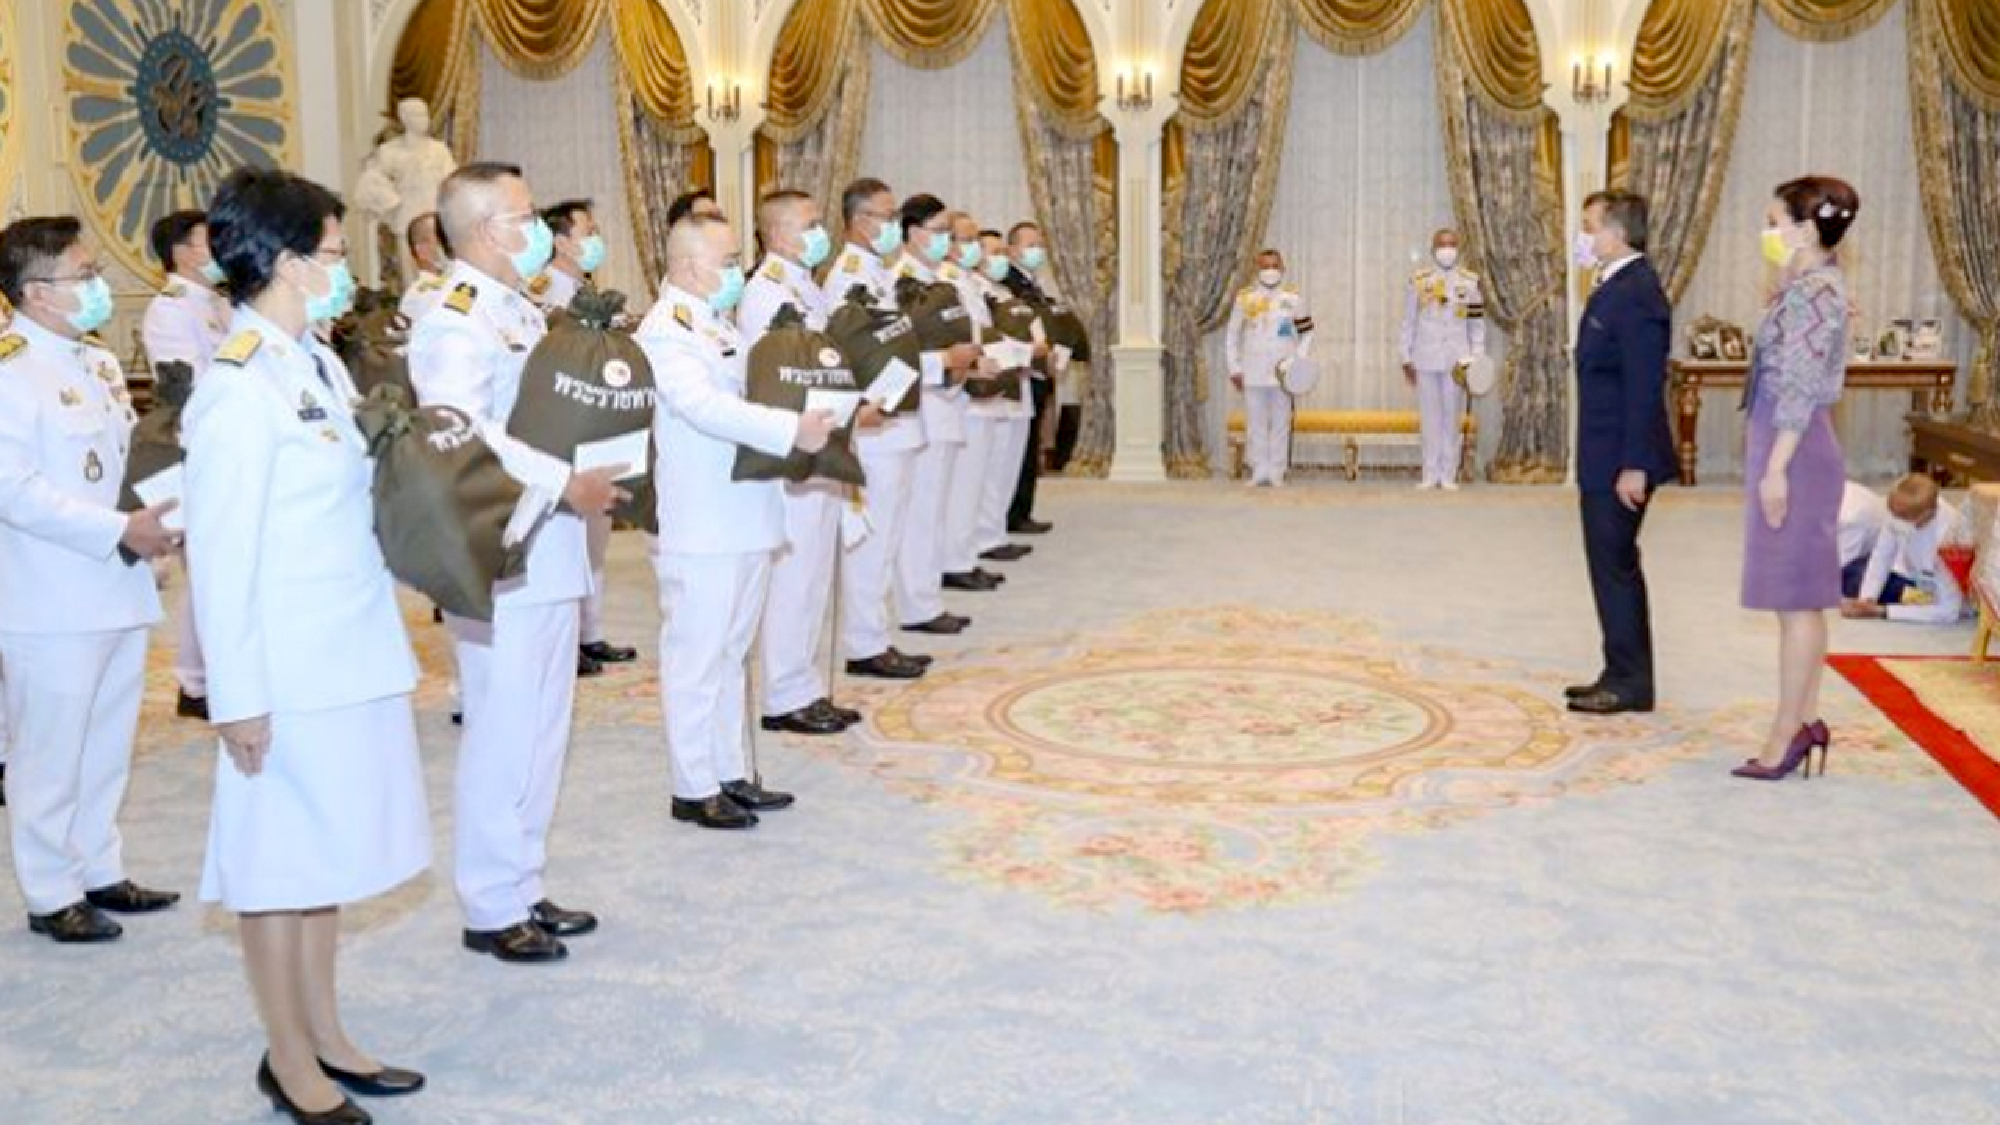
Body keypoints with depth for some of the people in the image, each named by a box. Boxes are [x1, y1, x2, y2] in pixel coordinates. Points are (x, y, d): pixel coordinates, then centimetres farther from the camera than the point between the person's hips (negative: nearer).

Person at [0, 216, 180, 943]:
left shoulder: (99, 362, 12)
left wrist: (162, 509, -1)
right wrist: (121, 530, -22)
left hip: (119, 588, 8)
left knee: (108, 745, 17)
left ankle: (100, 871, 31)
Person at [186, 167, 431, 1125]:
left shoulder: (318, 362, 9)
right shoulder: (237, 385, -16)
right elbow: (221, 553, -17)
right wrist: (238, 696, -16)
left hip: (353, 656, 8)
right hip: (289, 672, -8)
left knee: (330, 856, 17)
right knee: (280, 864, 6)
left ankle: (325, 1036, 30)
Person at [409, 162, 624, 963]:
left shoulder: (521, 313, 16)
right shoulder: (456, 321, -15)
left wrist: (600, 474, 7)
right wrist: (565, 485, -28)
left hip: (551, 556, 10)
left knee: (541, 731, 16)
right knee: (503, 734, -1)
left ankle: (523, 889, 28)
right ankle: (491, 908, 11)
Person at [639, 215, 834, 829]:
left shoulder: (720, 325, 17)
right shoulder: (665, 332, -13)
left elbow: (747, 396, 21)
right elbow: (707, 408, -27)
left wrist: (815, 418, 6)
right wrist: (792, 430, -31)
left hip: (746, 518, 9)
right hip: (703, 526, -9)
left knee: (732, 652, 16)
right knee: (697, 657, 0)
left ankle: (732, 773, 26)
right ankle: (694, 789, 9)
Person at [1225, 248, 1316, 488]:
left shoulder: (1294, 298, 4)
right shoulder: (1244, 297, 3)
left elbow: (1307, 332, 11)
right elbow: (1232, 335, 9)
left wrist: (1299, 360, -3)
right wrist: (1234, 369, 4)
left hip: (1282, 372, 0)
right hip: (1252, 374, 0)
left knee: (1281, 423, 1)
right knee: (1256, 423, 3)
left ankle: (1277, 473, 7)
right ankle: (1259, 471, 10)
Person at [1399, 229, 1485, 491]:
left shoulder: (1470, 282, 5)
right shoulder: (1418, 282, 4)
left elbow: (1477, 323, 8)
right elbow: (1408, 322, 7)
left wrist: (1477, 358, 3)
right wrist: (1406, 358, 5)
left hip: (1456, 360, 0)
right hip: (1425, 359, 0)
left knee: (1453, 416, 1)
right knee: (1429, 417, 4)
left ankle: (1448, 475, 7)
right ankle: (1430, 474, 10)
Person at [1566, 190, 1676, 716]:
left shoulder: (1636, 293, -17)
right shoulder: (1615, 287, 13)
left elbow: (1645, 388, -21)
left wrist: (1634, 466, -22)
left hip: (1621, 461, -10)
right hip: (1604, 459, 10)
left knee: (1615, 565, -3)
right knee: (1613, 565, 14)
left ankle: (1629, 682, 7)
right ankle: (1622, 675, 23)